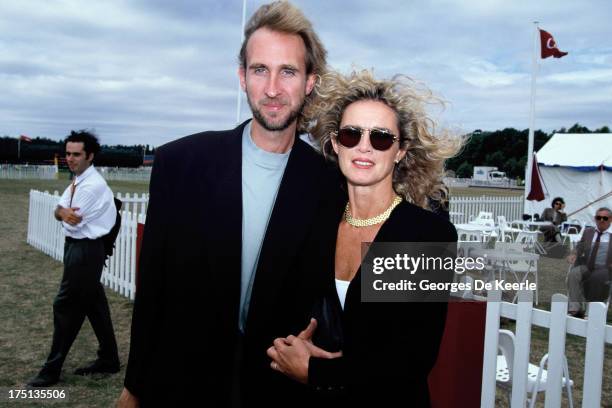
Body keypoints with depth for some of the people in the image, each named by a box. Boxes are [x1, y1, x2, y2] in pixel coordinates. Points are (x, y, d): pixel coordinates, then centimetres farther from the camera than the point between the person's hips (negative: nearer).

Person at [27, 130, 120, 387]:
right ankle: (108, 360, 25)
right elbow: (58, 212, 5)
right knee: (94, 306, 14)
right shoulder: (76, 182, 10)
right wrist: (63, 212, -17)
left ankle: (52, 369, 10)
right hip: (77, 248, 9)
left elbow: (73, 223, -20)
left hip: (85, 251, -9)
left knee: (66, 307, -2)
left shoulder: (93, 185, -20)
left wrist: (66, 213, 1)